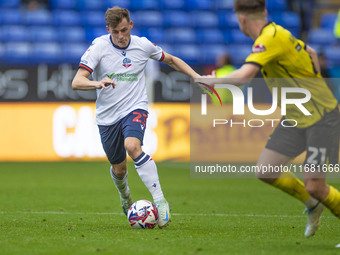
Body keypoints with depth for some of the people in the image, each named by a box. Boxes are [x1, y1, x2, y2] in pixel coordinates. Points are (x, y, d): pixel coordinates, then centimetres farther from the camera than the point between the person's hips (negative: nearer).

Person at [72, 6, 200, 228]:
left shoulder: (143, 46, -3)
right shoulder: (99, 47, -10)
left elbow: (171, 60, 16)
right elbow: (77, 82, -18)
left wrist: (196, 76, 5)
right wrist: (98, 84, -39)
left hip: (135, 108, -1)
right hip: (107, 116, 1)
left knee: (132, 146, -31)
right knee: (119, 168, 10)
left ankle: (160, 200, -30)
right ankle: (125, 198, 47)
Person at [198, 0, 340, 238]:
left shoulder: (271, 38, -21)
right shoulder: (277, 34, 8)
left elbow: (243, 76, -31)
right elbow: (311, 52, 25)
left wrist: (212, 80, -15)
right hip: (296, 119, 9)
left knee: (314, 186, -12)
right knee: (265, 171, 2)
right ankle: (312, 203, 23)